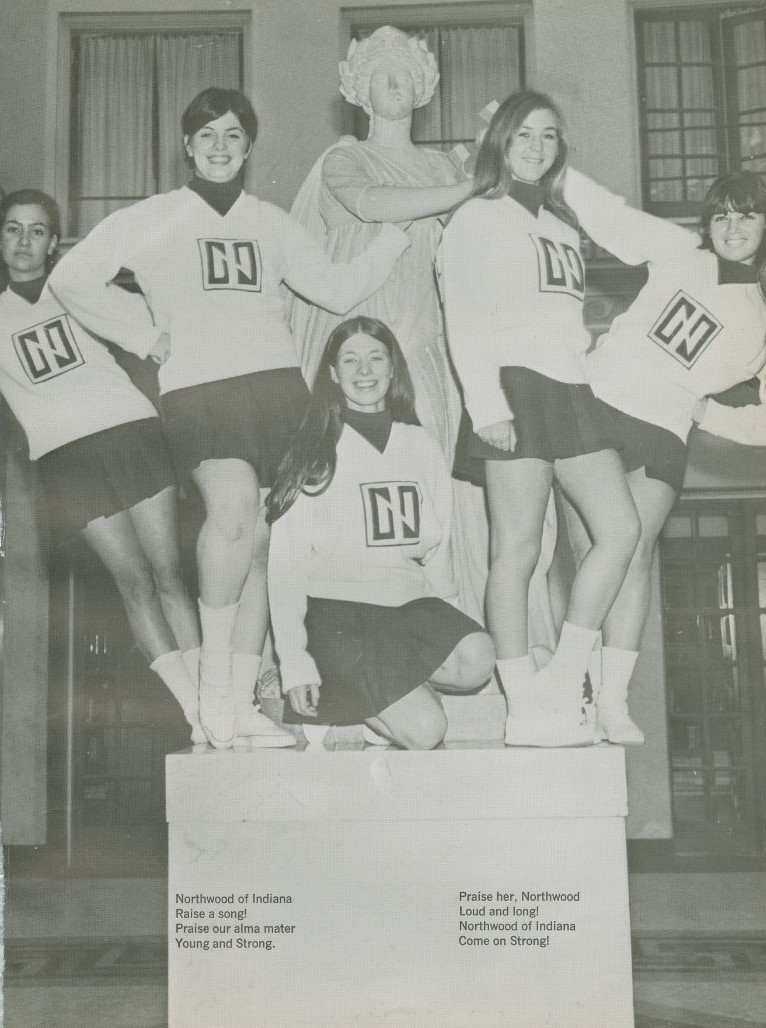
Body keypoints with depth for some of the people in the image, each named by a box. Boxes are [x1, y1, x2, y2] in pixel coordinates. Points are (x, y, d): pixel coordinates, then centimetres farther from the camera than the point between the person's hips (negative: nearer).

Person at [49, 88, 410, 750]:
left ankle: (241, 701, 12)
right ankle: (214, 679, -13)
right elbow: (71, 277, 11)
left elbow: (338, 290, 19)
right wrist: (137, 335, 5)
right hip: (197, 388, -3)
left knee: (261, 541, 2)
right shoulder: (152, 219, 12)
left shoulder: (271, 223, 21)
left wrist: (397, 235, 12)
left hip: (278, 382, 4)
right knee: (233, 507, -28)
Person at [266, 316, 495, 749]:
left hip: (407, 604, 4)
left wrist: (451, 622, 4)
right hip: (335, 608, -4)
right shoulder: (314, 450, 0)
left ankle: (373, 685, -4)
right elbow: (286, 559, -3)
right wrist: (294, 661, -10)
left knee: (477, 660, -27)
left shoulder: (422, 445, 12)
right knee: (424, 730, -20)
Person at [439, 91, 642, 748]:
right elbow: (463, 321, -5)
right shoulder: (477, 219, 6)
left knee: (621, 529, -4)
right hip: (514, 383, -7)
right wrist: (486, 403, -16)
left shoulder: (563, 225, 28)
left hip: (570, 387, 7)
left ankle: (561, 687, 3)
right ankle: (526, 711, -3)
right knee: (518, 547, -8)